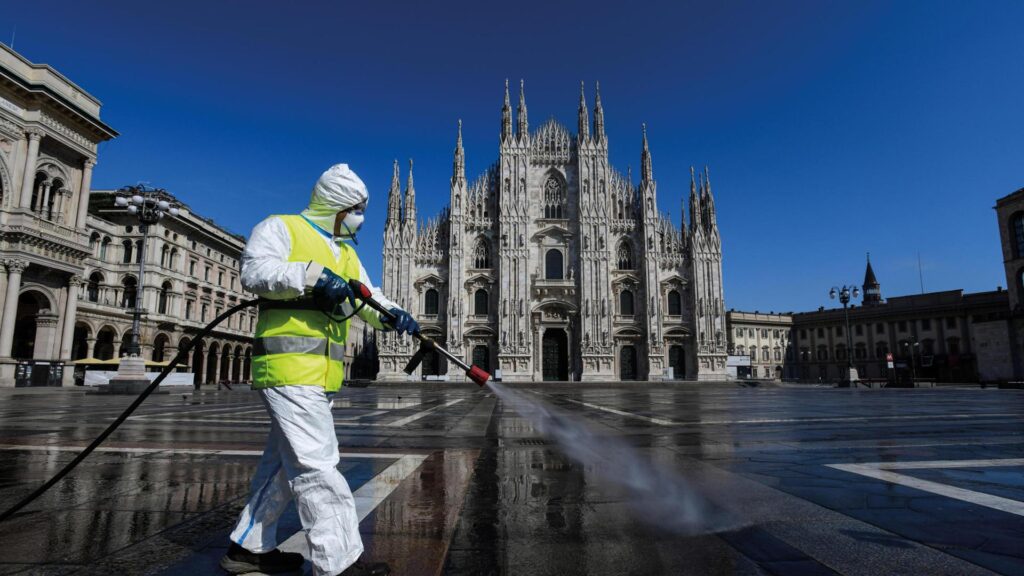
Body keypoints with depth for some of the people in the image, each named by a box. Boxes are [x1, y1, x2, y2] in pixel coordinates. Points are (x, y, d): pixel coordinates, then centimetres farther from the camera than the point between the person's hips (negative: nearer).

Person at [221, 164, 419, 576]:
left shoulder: (346, 254, 24)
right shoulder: (281, 228, 2)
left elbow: (367, 300, 15)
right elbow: (254, 272, -14)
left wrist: (392, 315, -6)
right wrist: (311, 276, -23)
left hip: (320, 375, 9)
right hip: (289, 365, -9)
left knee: (286, 461, 16)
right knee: (316, 464, -10)